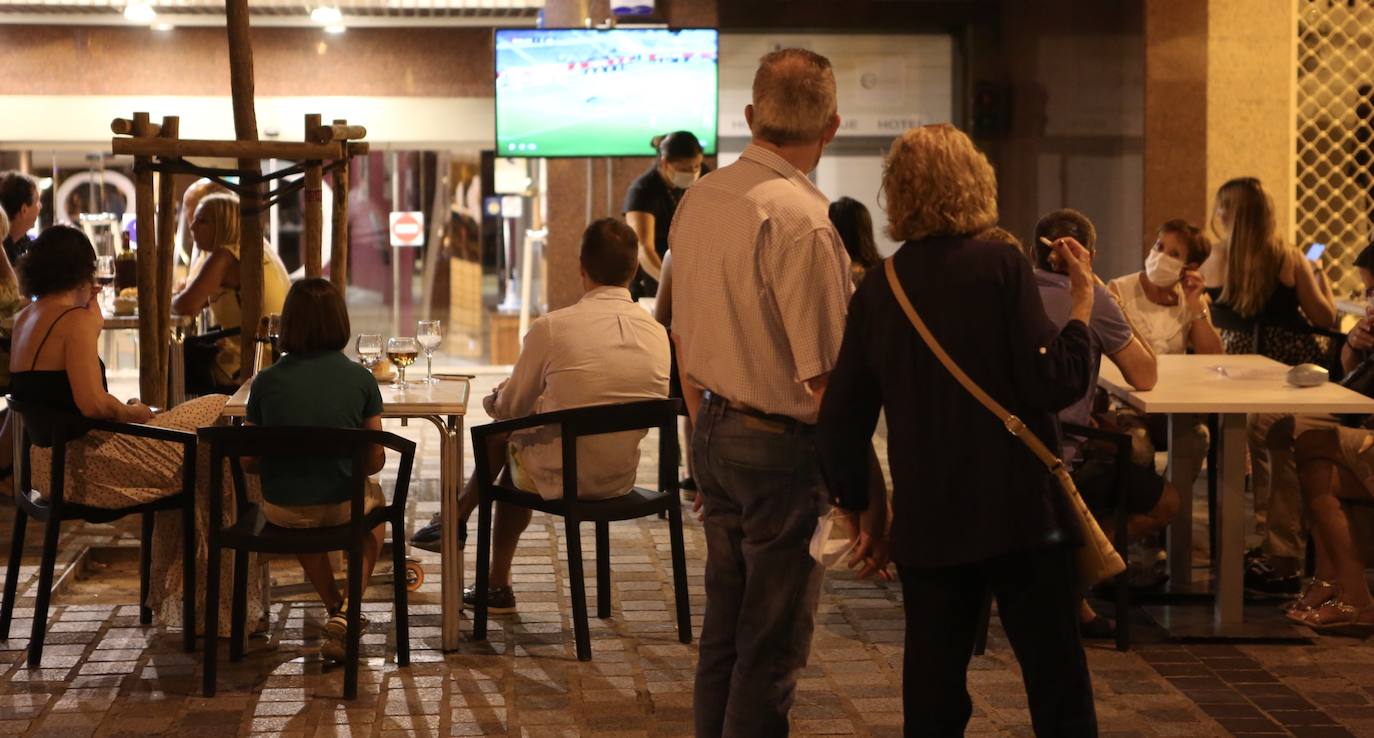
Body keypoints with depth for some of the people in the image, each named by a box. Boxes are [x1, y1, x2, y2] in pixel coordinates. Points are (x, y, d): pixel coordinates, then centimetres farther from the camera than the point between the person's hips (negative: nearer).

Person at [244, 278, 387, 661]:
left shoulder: (267, 382, -8)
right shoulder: (360, 380, -9)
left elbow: (249, 462, -1)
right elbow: (375, 461, -3)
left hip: (280, 511, 1)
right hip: (341, 507, -1)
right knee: (375, 498, 34)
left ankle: (335, 608, 35)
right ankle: (348, 610, 17)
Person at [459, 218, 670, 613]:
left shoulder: (551, 328, -17)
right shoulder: (657, 333, -5)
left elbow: (510, 409, -4)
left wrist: (495, 398, 21)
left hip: (563, 479, -5)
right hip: (623, 479, 5)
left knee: (501, 439, 23)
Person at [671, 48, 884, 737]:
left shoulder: (698, 198, 4)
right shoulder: (801, 219, -21)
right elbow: (826, 378, -21)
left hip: (715, 436, 8)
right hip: (781, 447, -8)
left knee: (724, 627, 19)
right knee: (773, 648, 2)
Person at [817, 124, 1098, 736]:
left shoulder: (876, 290, 2)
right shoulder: (1002, 267, -10)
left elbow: (840, 421, 4)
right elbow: (1055, 385, -16)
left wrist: (857, 503, 18)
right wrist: (1082, 302, -3)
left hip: (926, 524, 4)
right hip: (1021, 510, -4)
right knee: (1058, 687, 5)